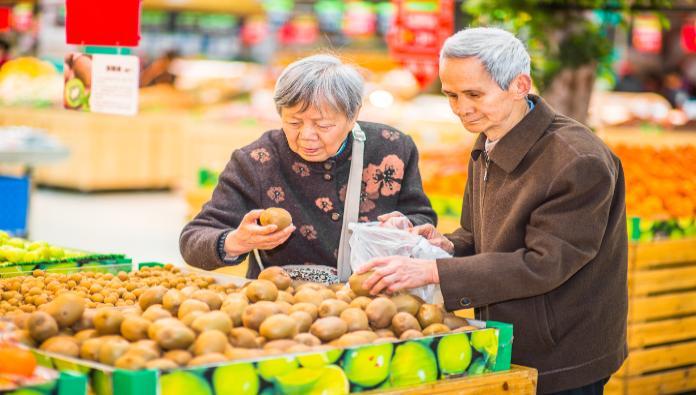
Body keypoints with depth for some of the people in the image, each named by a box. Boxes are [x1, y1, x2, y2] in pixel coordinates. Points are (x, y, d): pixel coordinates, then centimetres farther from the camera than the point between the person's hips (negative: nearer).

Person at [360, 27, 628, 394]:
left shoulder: (579, 161, -23)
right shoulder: (488, 144, 3)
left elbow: (542, 265, -25)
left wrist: (432, 271, -29)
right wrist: (447, 246, -10)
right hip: (502, 351, 7)